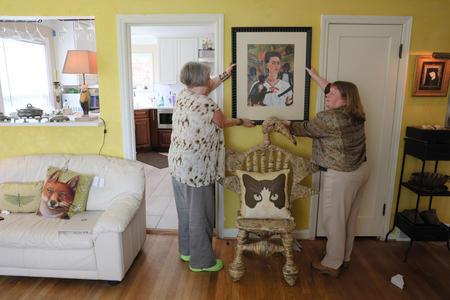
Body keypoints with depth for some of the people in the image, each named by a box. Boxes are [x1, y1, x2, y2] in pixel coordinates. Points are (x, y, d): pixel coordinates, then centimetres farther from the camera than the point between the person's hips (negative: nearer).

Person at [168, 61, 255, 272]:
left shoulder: (182, 95, 5)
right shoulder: (206, 105, -20)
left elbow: (208, 87, 24)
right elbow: (223, 123, -2)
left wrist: (225, 74, 34)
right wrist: (241, 122, 17)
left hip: (177, 164, 9)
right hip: (196, 169, -9)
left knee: (185, 210, 21)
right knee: (199, 214, 5)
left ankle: (186, 251, 38)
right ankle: (201, 261, 21)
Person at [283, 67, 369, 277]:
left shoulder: (328, 118, -23)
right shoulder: (355, 115, 2)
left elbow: (305, 129, -6)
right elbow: (332, 90, 17)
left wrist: (286, 124, 11)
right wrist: (315, 76, 26)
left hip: (340, 177, -9)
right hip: (361, 171, 9)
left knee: (333, 219, 7)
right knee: (349, 218, 20)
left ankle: (332, 264, 22)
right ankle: (345, 257, 38)